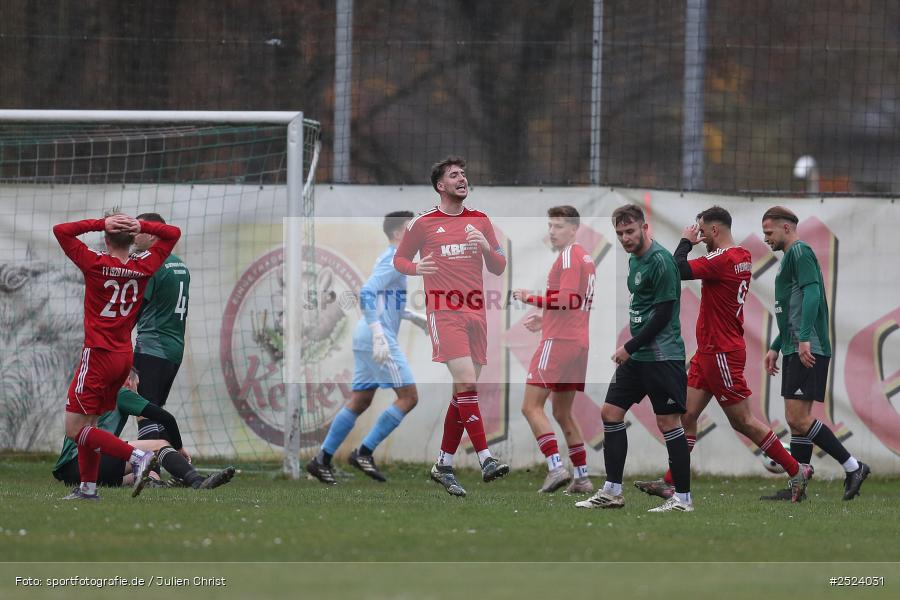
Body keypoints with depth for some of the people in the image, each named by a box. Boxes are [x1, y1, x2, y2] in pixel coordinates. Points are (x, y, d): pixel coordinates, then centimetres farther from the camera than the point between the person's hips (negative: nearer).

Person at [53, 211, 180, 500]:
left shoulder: (96, 264, -14)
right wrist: (141, 226, -3)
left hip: (98, 354, -7)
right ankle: (88, 486, 17)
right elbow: (173, 234, 13)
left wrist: (100, 223, -11)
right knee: (88, 422, 18)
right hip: (125, 356, 7)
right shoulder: (143, 266, -1)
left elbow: (60, 231, -9)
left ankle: (137, 456, -16)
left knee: (75, 429, -4)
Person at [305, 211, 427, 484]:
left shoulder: (390, 259, 19)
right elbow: (367, 293, -23)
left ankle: (322, 460, 12)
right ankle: (364, 452, -8)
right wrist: (379, 335, -29)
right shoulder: (395, 260, -12)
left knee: (360, 401, 12)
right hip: (380, 339, -10)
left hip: (367, 338, 10)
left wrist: (413, 316, 25)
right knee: (408, 397, -8)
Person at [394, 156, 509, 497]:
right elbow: (399, 259, 13)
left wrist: (486, 247, -5)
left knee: (464, 391, 5)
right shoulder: (423, 223, 4)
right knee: (466, 382, -19)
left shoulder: (480, 222, 14)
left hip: (475, 313, 5)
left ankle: (444, 465, 15)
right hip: (444, 312, -5)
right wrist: (415, 268, -9)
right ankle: (485, 459, -23)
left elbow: (498, 268, 16)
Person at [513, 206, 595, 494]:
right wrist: (546, 319, 22)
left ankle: (556, 467, -21)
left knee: (531, 406, -9)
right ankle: (582, 478, 12)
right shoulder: (586, 257, 18)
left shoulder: (569, 257, -11)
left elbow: (567, 301, -20)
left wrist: (532, 298, -12)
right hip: (579, 341, 10)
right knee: (563, 413, 15)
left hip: (558, 342, -10)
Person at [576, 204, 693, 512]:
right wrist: (631, 349, 14)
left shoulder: (660, 261, -15)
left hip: (662, 356, -10)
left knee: (668, 422, -6)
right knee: (610, 412, 8)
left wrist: (630, 347, -13)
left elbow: (663, 314, -18)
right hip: (637, 356, 10)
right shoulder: (634, 260, 13)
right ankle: (612, 492, 13)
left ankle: (683, 498, 0)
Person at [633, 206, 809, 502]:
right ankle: (670, 483, 6)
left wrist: (686, 241, -8)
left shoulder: (722, 259, -20)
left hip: (721, 353, -10)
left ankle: (796, 471, 5)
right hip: (708, 352, 10)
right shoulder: (743, 257, 9)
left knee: (742, 421, -2)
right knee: (687, 415, 6)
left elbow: (678, 270, -25)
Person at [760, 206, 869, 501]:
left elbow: (812, 293, -20)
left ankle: (853, 467, -8)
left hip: (808, 351, -10)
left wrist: (804, 338, -28)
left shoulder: (800, 252, -7)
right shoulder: (791, 257, 23)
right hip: (795, 350, 10)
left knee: (799, 418, -13)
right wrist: (775, 347, 28)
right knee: (796, 419, 8)